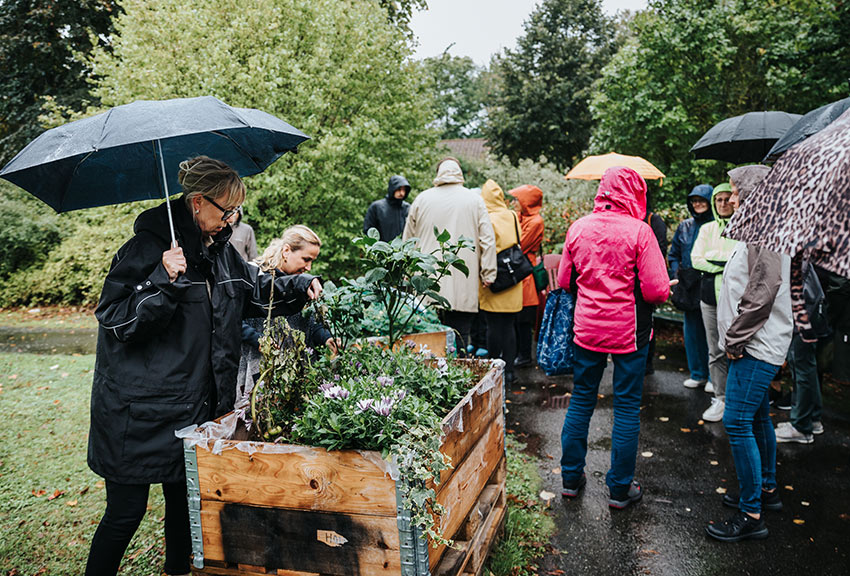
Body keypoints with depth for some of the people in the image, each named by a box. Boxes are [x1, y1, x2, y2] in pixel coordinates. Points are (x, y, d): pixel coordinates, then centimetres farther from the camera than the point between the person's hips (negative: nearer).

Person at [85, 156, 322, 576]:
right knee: (126, 512, 4)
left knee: (186, 500, 19)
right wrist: (163, 281, -30)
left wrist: (301, 286, 3)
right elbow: (114, 320, -18)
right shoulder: (147, 247, -15)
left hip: (197, 405, 7)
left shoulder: (220, 249, 7)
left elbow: (256, 290, 18)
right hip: (140, 408, -7)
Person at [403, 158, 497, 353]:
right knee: (459, 340, 0)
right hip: (463, 288, -1)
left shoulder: (421, 199, 9)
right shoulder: (474, 200, 5)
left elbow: (408, 240, 15)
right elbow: (488, 240, 1)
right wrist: (488, 274, 6)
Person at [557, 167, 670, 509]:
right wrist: (664, 291, 7)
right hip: (628, 331, -4)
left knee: (581, 400, 15)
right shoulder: (639, 231, -13)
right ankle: (620, 488, 18)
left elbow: (565, 281, 7)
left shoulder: (578, 228, -1)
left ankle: (571, 478, 25)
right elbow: (657, 291, -15)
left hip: (587, 327, 4)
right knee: (627, 406, 8)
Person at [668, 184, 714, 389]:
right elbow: (673, 255, 18)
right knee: (692, 330, 10)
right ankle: (697, 374, 23)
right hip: (689, 289, 5)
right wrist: (678, 275, 4)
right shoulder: (685, 227, 11)